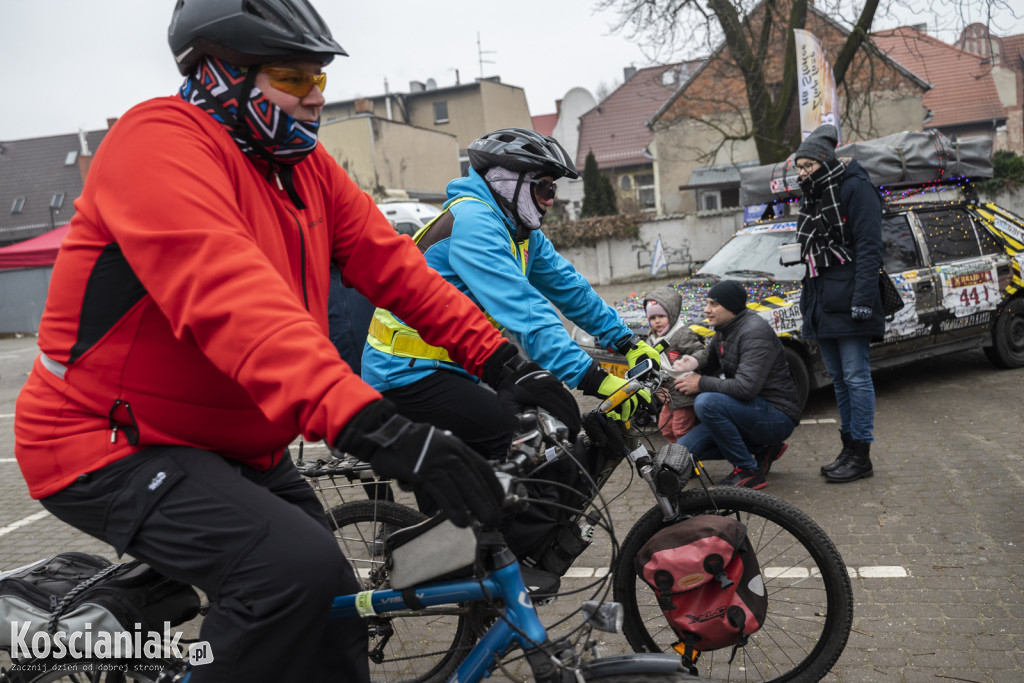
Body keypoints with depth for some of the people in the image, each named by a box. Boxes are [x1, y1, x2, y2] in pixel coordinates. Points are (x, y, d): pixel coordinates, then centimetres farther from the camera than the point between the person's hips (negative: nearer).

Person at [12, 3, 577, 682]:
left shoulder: (306, 163, 6)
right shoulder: (161, 141, -21)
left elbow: (391, 264, 1)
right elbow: (231, 296, -37)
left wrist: (503, 361, -11)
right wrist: (376, 427, -47)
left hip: (239, 446, 9)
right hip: (114, 448, -8)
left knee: (333, 627, 11)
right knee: (297, 569, -29)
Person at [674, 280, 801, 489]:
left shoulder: (754, 333, -20)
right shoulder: (723, 331, 9)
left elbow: (746, 387, -30)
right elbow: (706, 366, 21)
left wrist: (701, 384, -19)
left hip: (778, 417, -9)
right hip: (751, 410, 9)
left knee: (706, 402, -32)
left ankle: (749, 471, -15)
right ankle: (762, 450, 9)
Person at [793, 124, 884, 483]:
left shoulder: (854, 188, -8)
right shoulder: (811, 197, 18)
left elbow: (869, 248, -15)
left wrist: (863, 298, -21)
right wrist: (807, 298, 19)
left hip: (848, 301, -9)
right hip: (822, 303, 9)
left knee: (855, 376, -5)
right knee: (838, 377, 13)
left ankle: (861, 454, 2)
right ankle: (848, 447, 21)